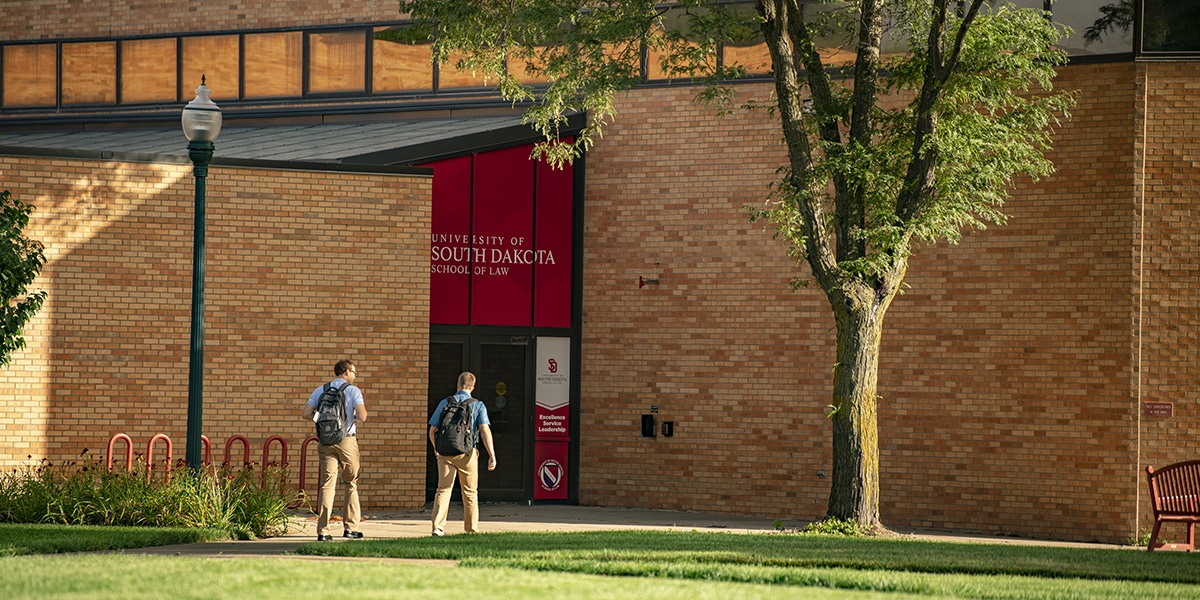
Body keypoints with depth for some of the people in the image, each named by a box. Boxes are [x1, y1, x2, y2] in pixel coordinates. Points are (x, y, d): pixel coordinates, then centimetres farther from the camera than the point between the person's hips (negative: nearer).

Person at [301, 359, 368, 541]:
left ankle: (323, 531, -11)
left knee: (327, 484, -2)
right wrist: (357, 419, 12)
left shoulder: (320, 390, 9)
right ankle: (351, 528, 14)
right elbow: (362, 417, -11)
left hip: (326, 441, 3)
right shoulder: (353, 390, -1)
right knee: (352, 483, 13)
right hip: (347, 440, -3)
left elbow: (306, 414, 3)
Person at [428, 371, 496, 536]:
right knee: (470, 492, 11)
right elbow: (485, 430, -9)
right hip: (467, 453, -1)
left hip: (445, 452, 1)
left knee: (443, 489, 1)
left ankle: (438, 526, -13)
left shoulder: (445, 403, 6)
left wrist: (436, 448, 26)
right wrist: (492, 455, -12)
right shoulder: (478, 405, 2)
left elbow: (432, 431, 8)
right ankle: (471, 528, 17)